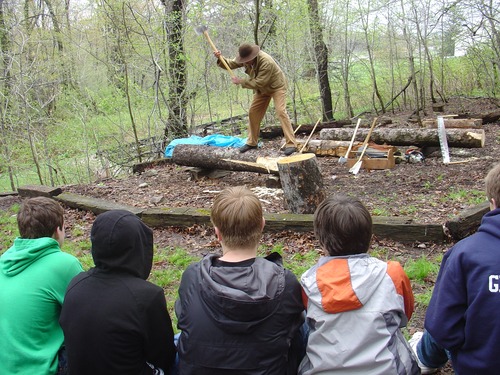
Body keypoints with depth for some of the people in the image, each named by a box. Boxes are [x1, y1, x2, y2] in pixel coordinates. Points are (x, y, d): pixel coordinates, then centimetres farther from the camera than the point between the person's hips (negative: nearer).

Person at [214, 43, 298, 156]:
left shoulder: (266, 62, -36)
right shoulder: (245, 59, -12)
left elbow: (258, 83, -35)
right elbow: (231, 64, -3)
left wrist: (240, 81, -30)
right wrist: (220, 58, -23)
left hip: (277, 86, -8)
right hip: (262, 89, 8)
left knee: (281, 111, -20)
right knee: (253, 113, 4)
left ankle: (291, 144, -22)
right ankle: (252, 142, 16)